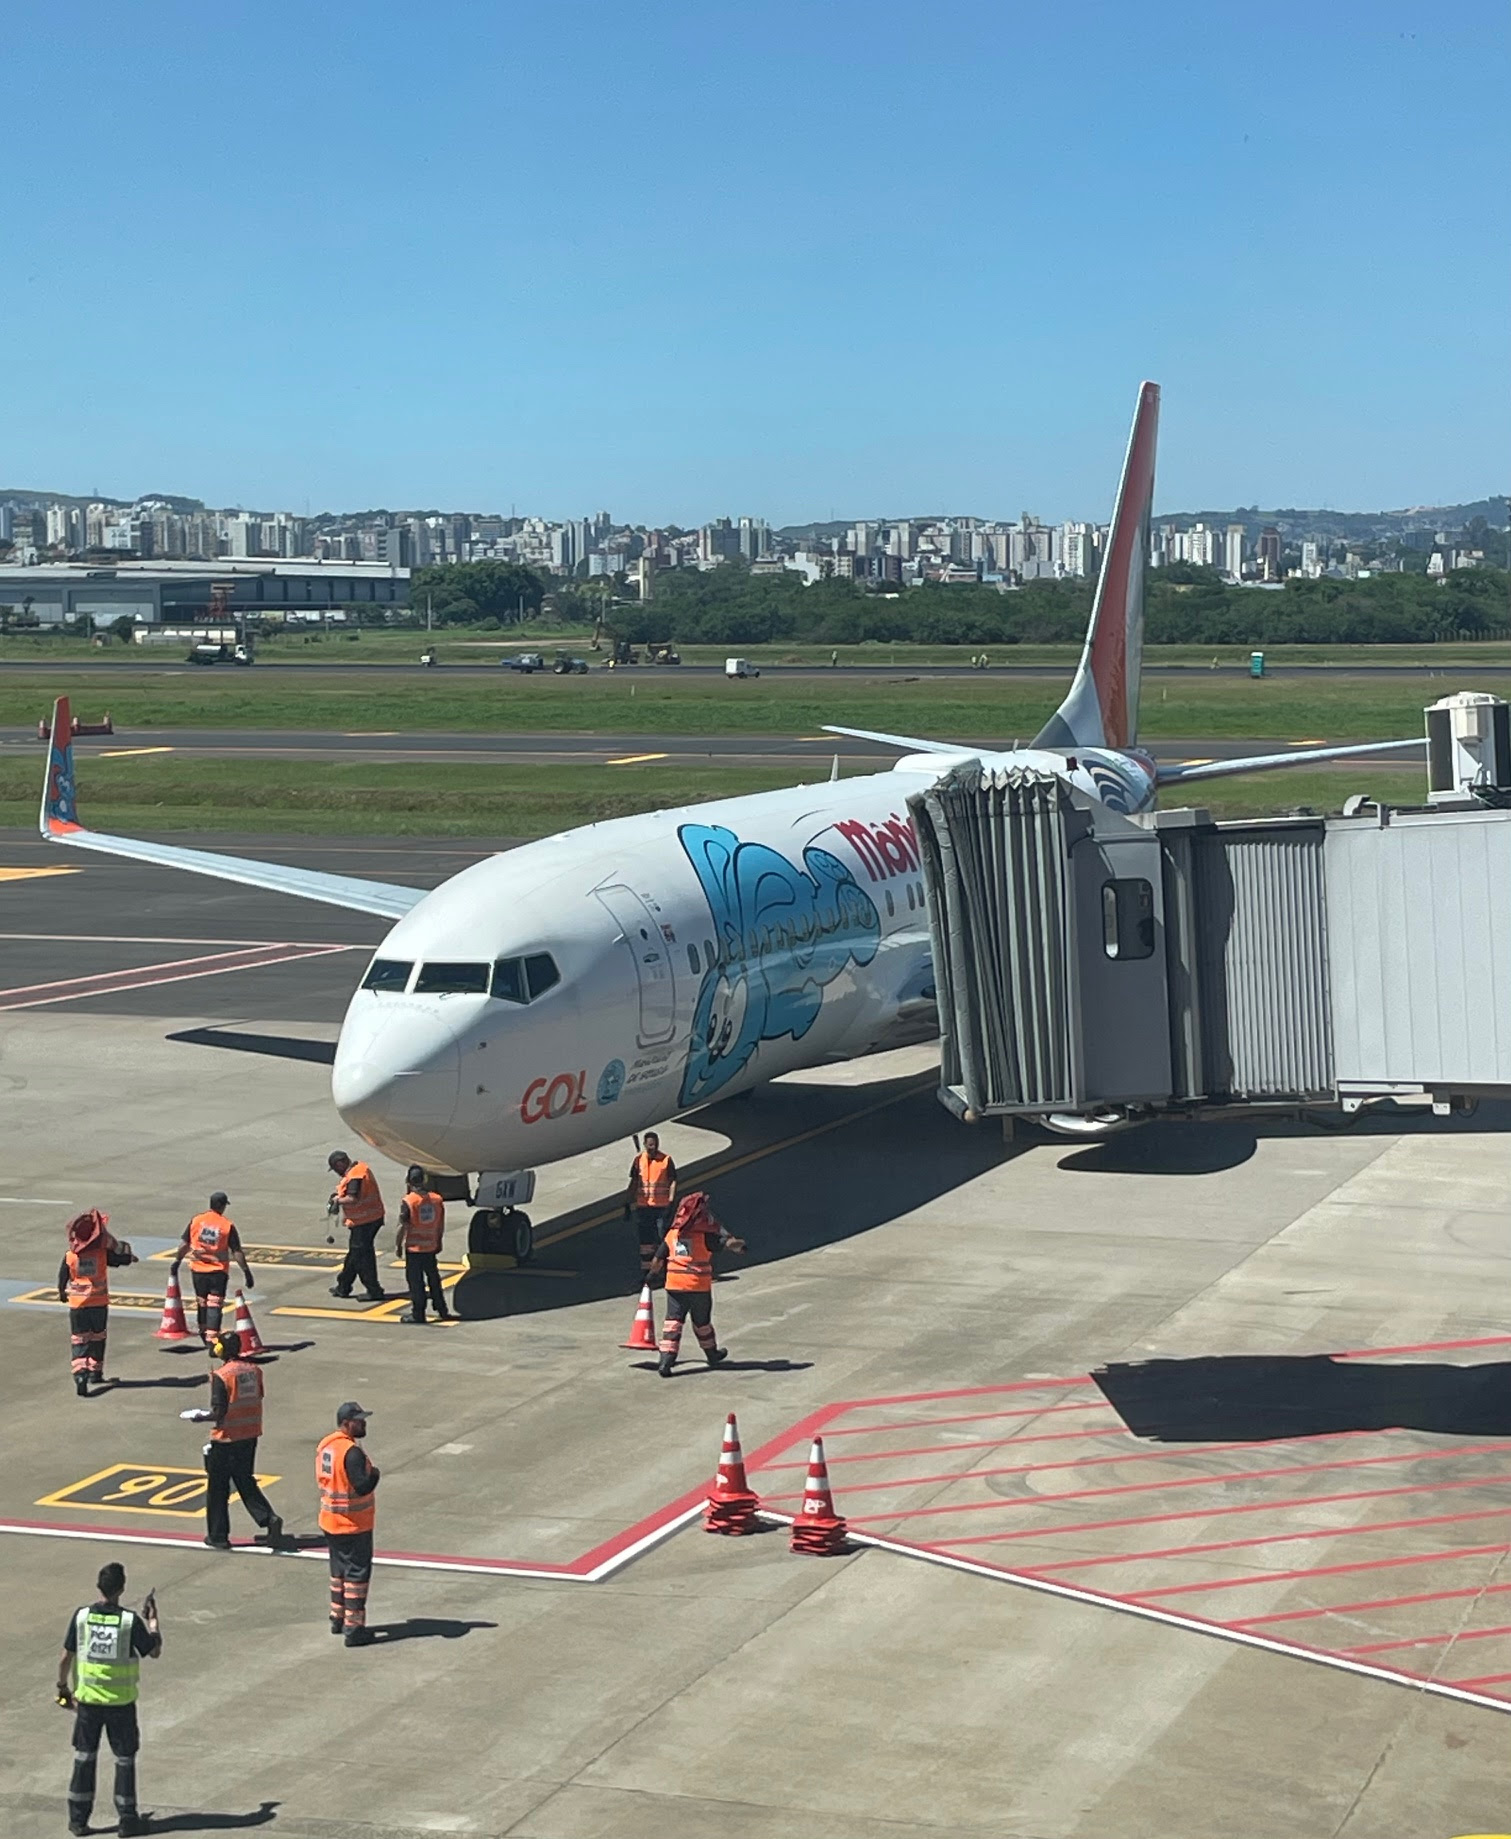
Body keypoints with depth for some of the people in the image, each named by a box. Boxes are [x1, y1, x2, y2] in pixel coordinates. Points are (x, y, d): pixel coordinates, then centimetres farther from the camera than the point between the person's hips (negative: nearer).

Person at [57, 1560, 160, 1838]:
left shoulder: (81, 1617, -8)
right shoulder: (130, 1620, -15)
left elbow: (66, 1657, -1)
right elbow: (154, 1651, -4)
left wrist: (63, 1687, 15)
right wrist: (152, 1620, 10)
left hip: (88, 1699, 2)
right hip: (121, 1701, -2)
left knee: (84, 1758, 13)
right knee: (125, 1760, 10)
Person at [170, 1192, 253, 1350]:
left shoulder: (196, 1220, 0)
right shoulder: (227, 1226, -8)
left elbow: (184, 1244, 3)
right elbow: (237, 1251, -8)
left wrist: (177, 1261, 13)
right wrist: (246, 1271, -4)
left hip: (198, 1269, 3)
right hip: (218, 1271, -3)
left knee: (201, 1302, 19)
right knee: (214, 1305, -3)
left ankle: (204, 1332, 34)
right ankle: (211, 1339, -12)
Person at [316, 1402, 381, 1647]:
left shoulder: (324, 1445, 5)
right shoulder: (351, 1452, -24)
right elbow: (362, 1486, -29)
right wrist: (375, 1474, -9)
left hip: (330, 1522, 9)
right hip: (353, 1525, -9)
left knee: (338, 1570, 21)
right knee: (357, 1574, -1)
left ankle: (338, 1618, 31)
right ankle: (354, 1628, 0)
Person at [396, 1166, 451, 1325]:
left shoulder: (407, 1201, -15)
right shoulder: (437, 1199, 0)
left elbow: (403, 1226, -14)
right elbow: (441, 1225, 7)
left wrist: (398, 1244, -2)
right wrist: (438, 1242, 19)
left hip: (414, 1248, -5)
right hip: (431, 1247, 5)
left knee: (416, 1282, 2)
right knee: (434, 1279, 15)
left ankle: (417, 1314, 4)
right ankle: (442, 1311, 19)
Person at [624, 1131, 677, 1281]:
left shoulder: (666, 1160, -1)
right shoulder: (639, 1160, 5)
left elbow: (673, 1182, -1)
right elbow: (633, 1183, 11)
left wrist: (671, 1204, -10)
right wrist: (628, 1204, 8)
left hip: (662, 1206, -2)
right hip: (643, 1206, 2)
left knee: (662, 1239, 1)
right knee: (645, 1239, 4)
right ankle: (645, 1271, 9)